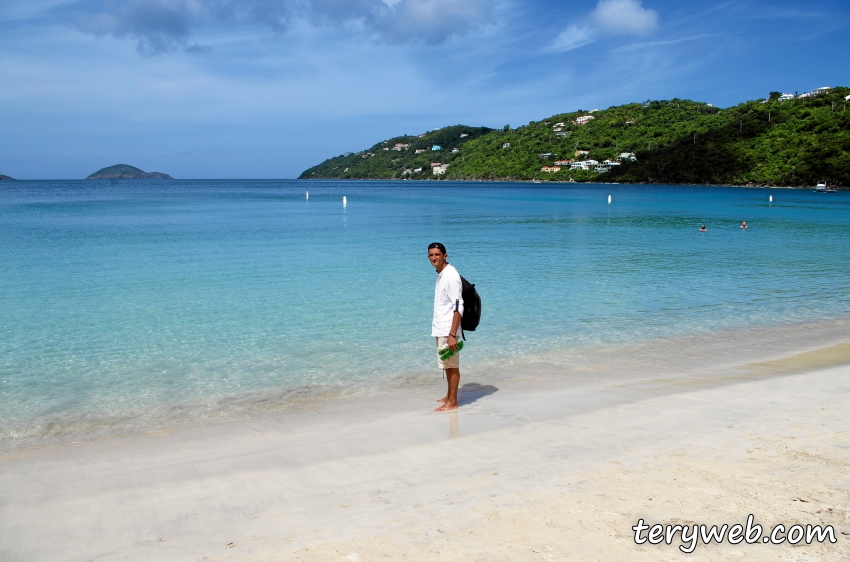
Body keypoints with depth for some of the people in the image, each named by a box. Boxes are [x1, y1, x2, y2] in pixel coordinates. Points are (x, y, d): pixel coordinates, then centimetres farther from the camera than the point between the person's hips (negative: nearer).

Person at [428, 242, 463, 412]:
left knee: (452, 365, 0)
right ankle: (449, 396, 29)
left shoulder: (451, 276, -17)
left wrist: (452, 334, -25)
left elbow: (458, 307, -21)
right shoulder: (440, 275, 11)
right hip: (440, 329, 9)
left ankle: (453, 402, 7)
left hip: (448, 330, -9)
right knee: (446, 364, 17)